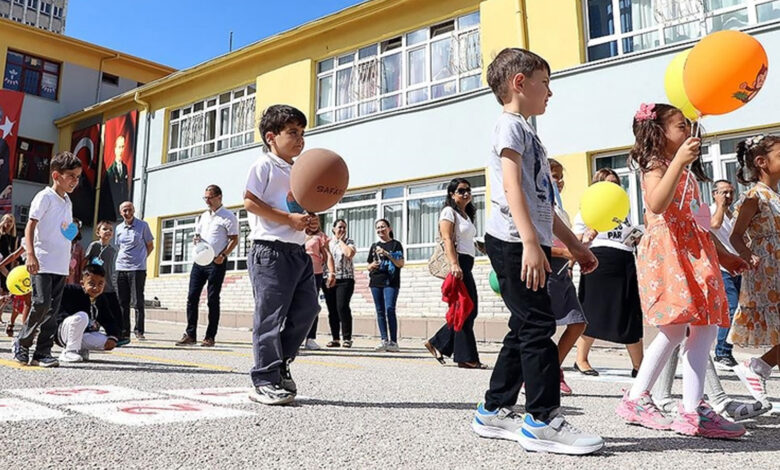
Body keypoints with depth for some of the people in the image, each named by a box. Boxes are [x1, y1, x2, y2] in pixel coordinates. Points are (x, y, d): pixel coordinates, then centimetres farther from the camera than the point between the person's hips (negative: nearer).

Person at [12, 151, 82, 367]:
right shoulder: (45, 196, -5)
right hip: (42, 263, -7)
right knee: (42, 303, -12)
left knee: (52, 309, 6)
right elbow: (30, 226, -11)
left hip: (60, 266, 7)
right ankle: (22, 343, 9)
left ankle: (43, 353, 10)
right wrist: (30, 255, -21)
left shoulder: (67, 201, 17)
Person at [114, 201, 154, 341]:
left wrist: (140, 259, 3)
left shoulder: (143, 225, 1)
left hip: (138, 269, -4)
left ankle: (139, 331, 1)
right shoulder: (118, 228, 13)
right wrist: (122, 259, 10)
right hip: (121, 268, 4)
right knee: (122, 302, 6)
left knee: (138, 301, -4)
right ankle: (124, 331, 12)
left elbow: (150, 246, 6)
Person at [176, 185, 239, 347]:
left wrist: (223, 255, -19)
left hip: (216, 262, -6)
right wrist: (195, 239, 1)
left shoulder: (228, 217, -4)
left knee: (213, 300, -1)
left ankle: (210, 337, 6)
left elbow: (234, 239, -8)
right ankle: (190, 334, 8)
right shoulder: (202, 217, 18)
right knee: (192, 297, 2)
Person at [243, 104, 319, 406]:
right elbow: (250, 202, -13)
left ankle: (280, 362, 23)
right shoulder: (264, 165, -3)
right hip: (270, 250, -8)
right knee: (270, 316, -5)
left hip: (297, 251, 9)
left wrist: (309, 219, 8)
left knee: (306, 308, 8)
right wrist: (289, 219, -17)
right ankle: (265, 382, 3)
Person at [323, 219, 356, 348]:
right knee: (332, 309, 4)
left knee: (342, 307, -13)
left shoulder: (349, 242, 7)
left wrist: (341, 240, -2)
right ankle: (335, 338, 12)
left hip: (345, 279, -3)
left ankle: (347, 338, -6)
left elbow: (350, 254, -13)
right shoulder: (328, 241, 15)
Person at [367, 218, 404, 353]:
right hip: (376, 282, 5)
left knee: (390, 309, -15)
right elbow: (369, 266, 22)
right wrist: (372, 265, -2)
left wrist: (387, 254, -13)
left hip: (391, 282, -5)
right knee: (380, 311, 3)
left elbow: (401, 264, -4)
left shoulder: (396, 244, 4)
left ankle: (394, 342, -12)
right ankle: (384, 340, 7)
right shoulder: (374, 246, 17)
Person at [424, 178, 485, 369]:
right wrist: (454, 264, -27)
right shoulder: (449, 211, -2)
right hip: (457, 263, -9)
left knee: (469, 310, 8)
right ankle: (466, 357, -1)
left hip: (466, 264, 9)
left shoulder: (466, 215, 24)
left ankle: (437, 344, 16)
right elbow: (447, 240, -15)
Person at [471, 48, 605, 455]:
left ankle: (494, 412, 18)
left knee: (525, 329, 10)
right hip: (513, 243, -10)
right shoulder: (511, 124, -2)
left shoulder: (526, 131, 27)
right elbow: (512, 185, -18)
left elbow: (543, 202, 27)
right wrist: (531, 242, -27)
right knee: (538, 325, -10)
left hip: (528, 243, 10)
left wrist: (573, 244, 25)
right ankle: (544, 420, -3)